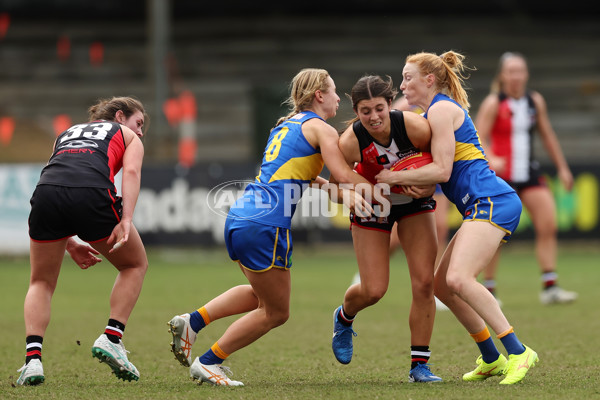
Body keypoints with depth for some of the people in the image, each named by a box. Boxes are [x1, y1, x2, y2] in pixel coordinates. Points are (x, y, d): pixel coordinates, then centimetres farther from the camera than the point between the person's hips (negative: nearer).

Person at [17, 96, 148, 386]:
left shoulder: (65, 134, 40)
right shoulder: (127, 136, 27)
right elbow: (131, 171, 5)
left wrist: (68, 244, 29)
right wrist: (125, 220, -8)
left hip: (45, 191, 3)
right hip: (92, 193, -3)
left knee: (41, 282, 21)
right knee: (135, 264, 22)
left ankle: (33, 358, 3)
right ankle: (111, 338, 10)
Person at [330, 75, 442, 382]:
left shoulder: (414, 126, -31)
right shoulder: (350, 142, -30)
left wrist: (429, 183, -25)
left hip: (414, 201, 1)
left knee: (424, 283, -9)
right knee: (373, 290, -4)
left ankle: (419, 365, 4)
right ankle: (343, 317, 34)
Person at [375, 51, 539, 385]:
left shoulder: (441, 109, -6)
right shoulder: (442, 110, 25)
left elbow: (442, 170, -13)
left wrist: (394, 177, -6)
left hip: (492, 202, -11)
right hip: (484, 207, 11)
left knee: (458, 279, -25)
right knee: (442, 285, 10)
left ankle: (518, 351, -23)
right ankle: (491, 360, 14)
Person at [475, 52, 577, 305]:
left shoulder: (535, 101, 8)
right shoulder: (493, 103, -7)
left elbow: (547, 136, 17)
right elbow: (479, 138, -13)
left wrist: (562, 167, 17)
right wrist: (491, 159, -32)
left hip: (529, 173, 5)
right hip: (501, 176, -5)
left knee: (548, 225, -7)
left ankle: (549, 288, -3)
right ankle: (488, 290, 10)